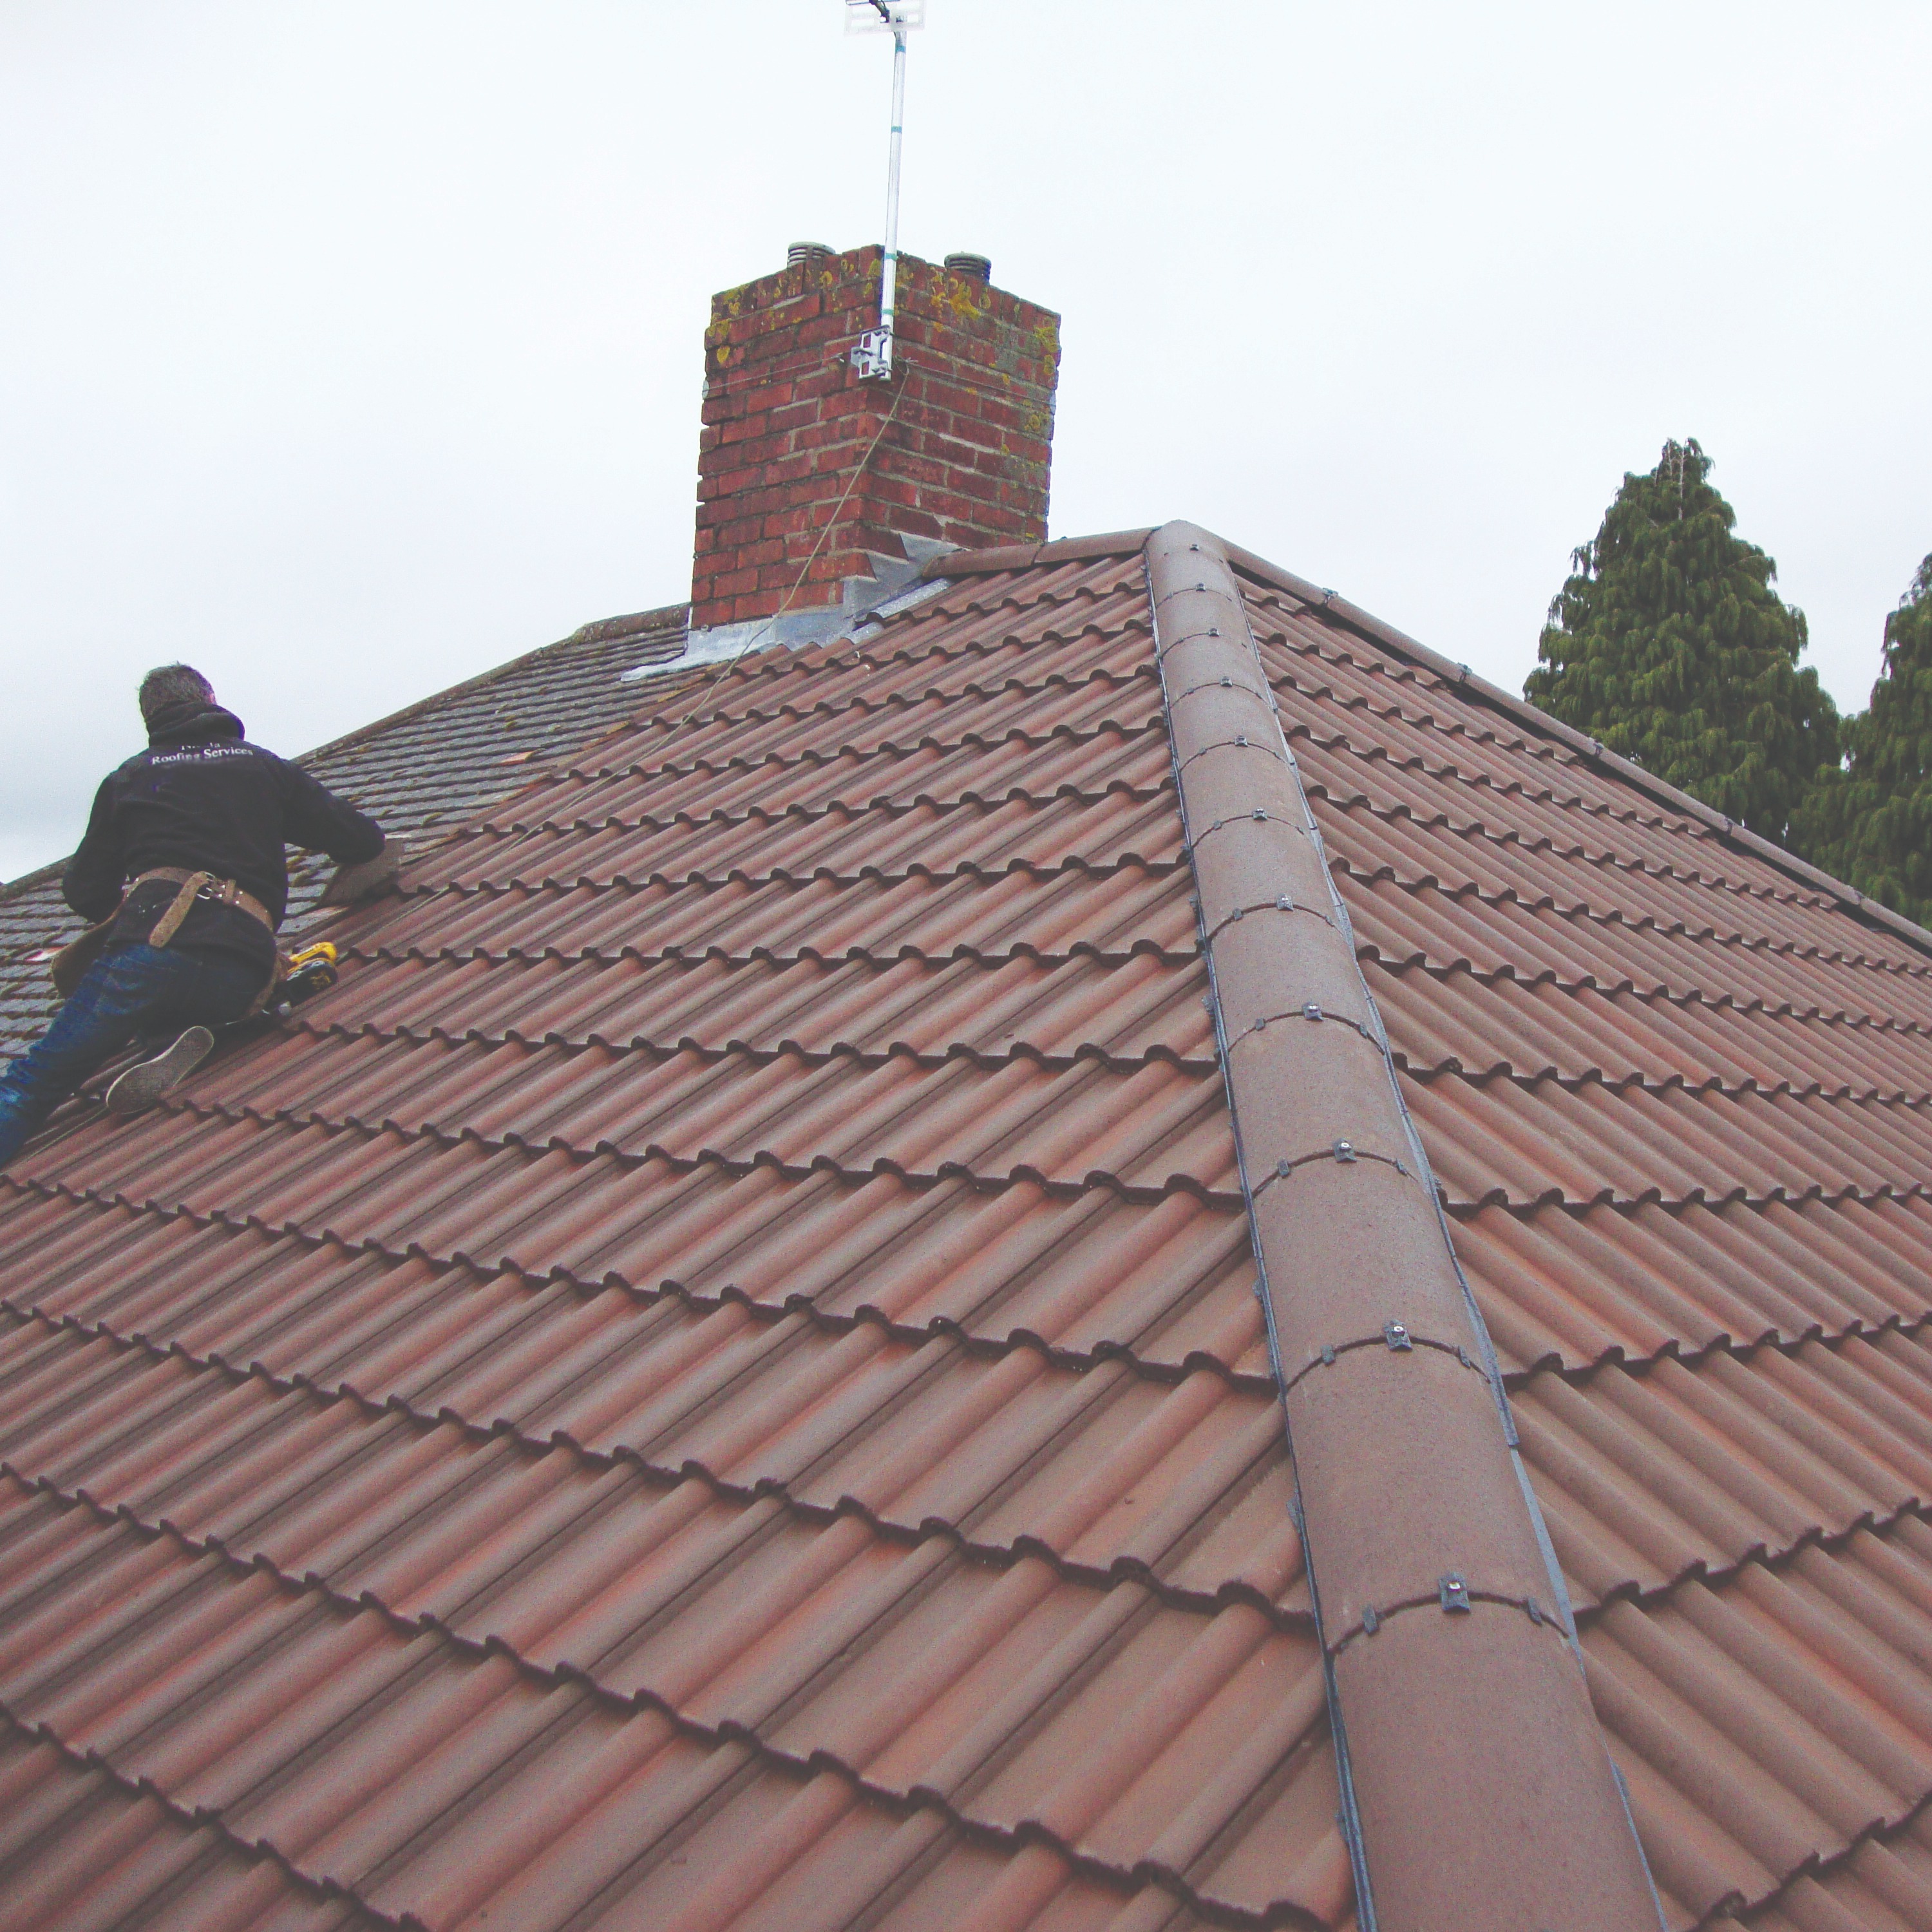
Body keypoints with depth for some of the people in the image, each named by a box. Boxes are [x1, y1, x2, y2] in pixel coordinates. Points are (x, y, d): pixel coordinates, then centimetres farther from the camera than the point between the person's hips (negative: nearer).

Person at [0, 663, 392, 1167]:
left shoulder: (128, 779, 20)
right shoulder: (266, 767, 23)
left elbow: (84, 893, 18)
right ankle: (180, 1037, -5)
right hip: (241, 973, 2)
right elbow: (366, 845, 22)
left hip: (155, 941, -2)